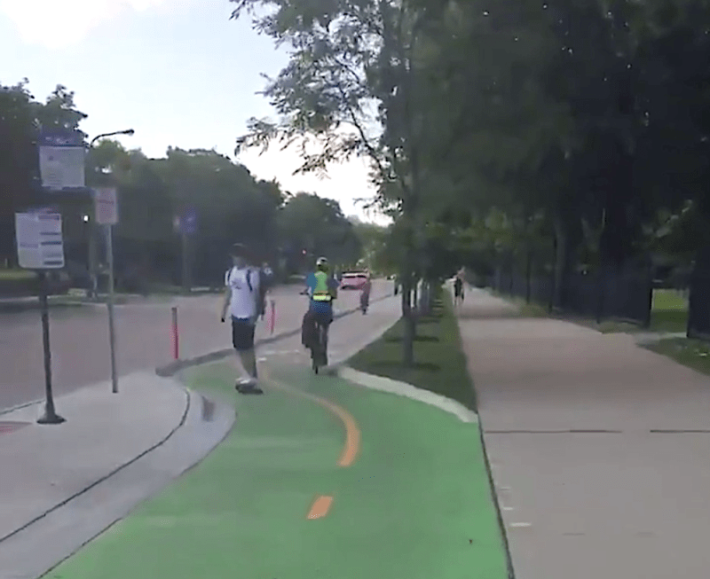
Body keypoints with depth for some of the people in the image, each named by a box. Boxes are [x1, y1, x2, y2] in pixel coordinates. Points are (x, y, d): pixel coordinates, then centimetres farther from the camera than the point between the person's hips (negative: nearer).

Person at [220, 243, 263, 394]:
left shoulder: (252, 273, -13)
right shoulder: (230, 273, 7)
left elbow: (256, 295, -13)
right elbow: (228, 293, 15)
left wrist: (255, 315, -17)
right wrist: (224, 312, 12)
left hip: (247, 315, -7)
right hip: (236, 315, 7)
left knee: (247, 348, -4)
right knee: (239, 347, 12)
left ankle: (251, 377, 4)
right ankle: (246, 376, 22)